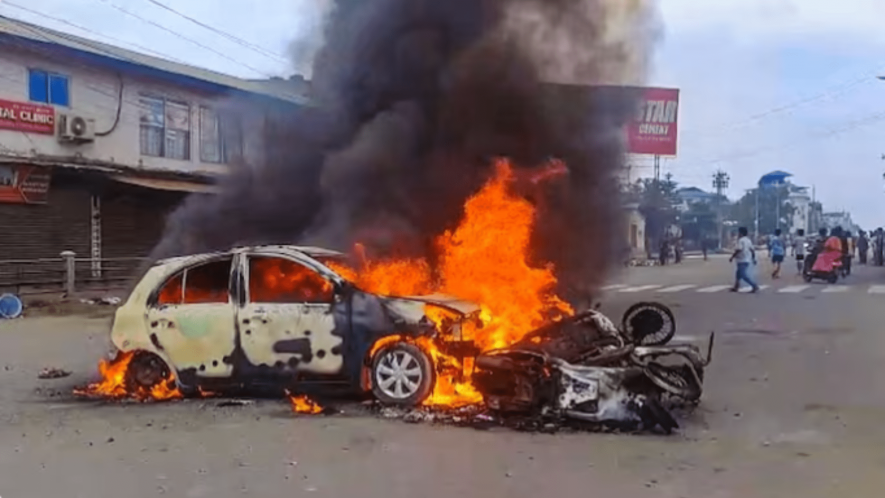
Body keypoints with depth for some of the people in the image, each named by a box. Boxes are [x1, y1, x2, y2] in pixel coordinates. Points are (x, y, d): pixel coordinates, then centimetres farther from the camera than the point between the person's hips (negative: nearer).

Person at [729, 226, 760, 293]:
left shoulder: (741, 240, -14)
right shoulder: (748, 240, 14)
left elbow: (738, 250, -23)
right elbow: (752, 250, 16)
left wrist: (732, 257, -16)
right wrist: (753, 259, 22)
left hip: (742, 261, -10)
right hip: (747, 260, 10)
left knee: (743, 275, -11)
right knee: (738, 274, 18)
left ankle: (755, 286, -17)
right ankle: (736, 287, 23)